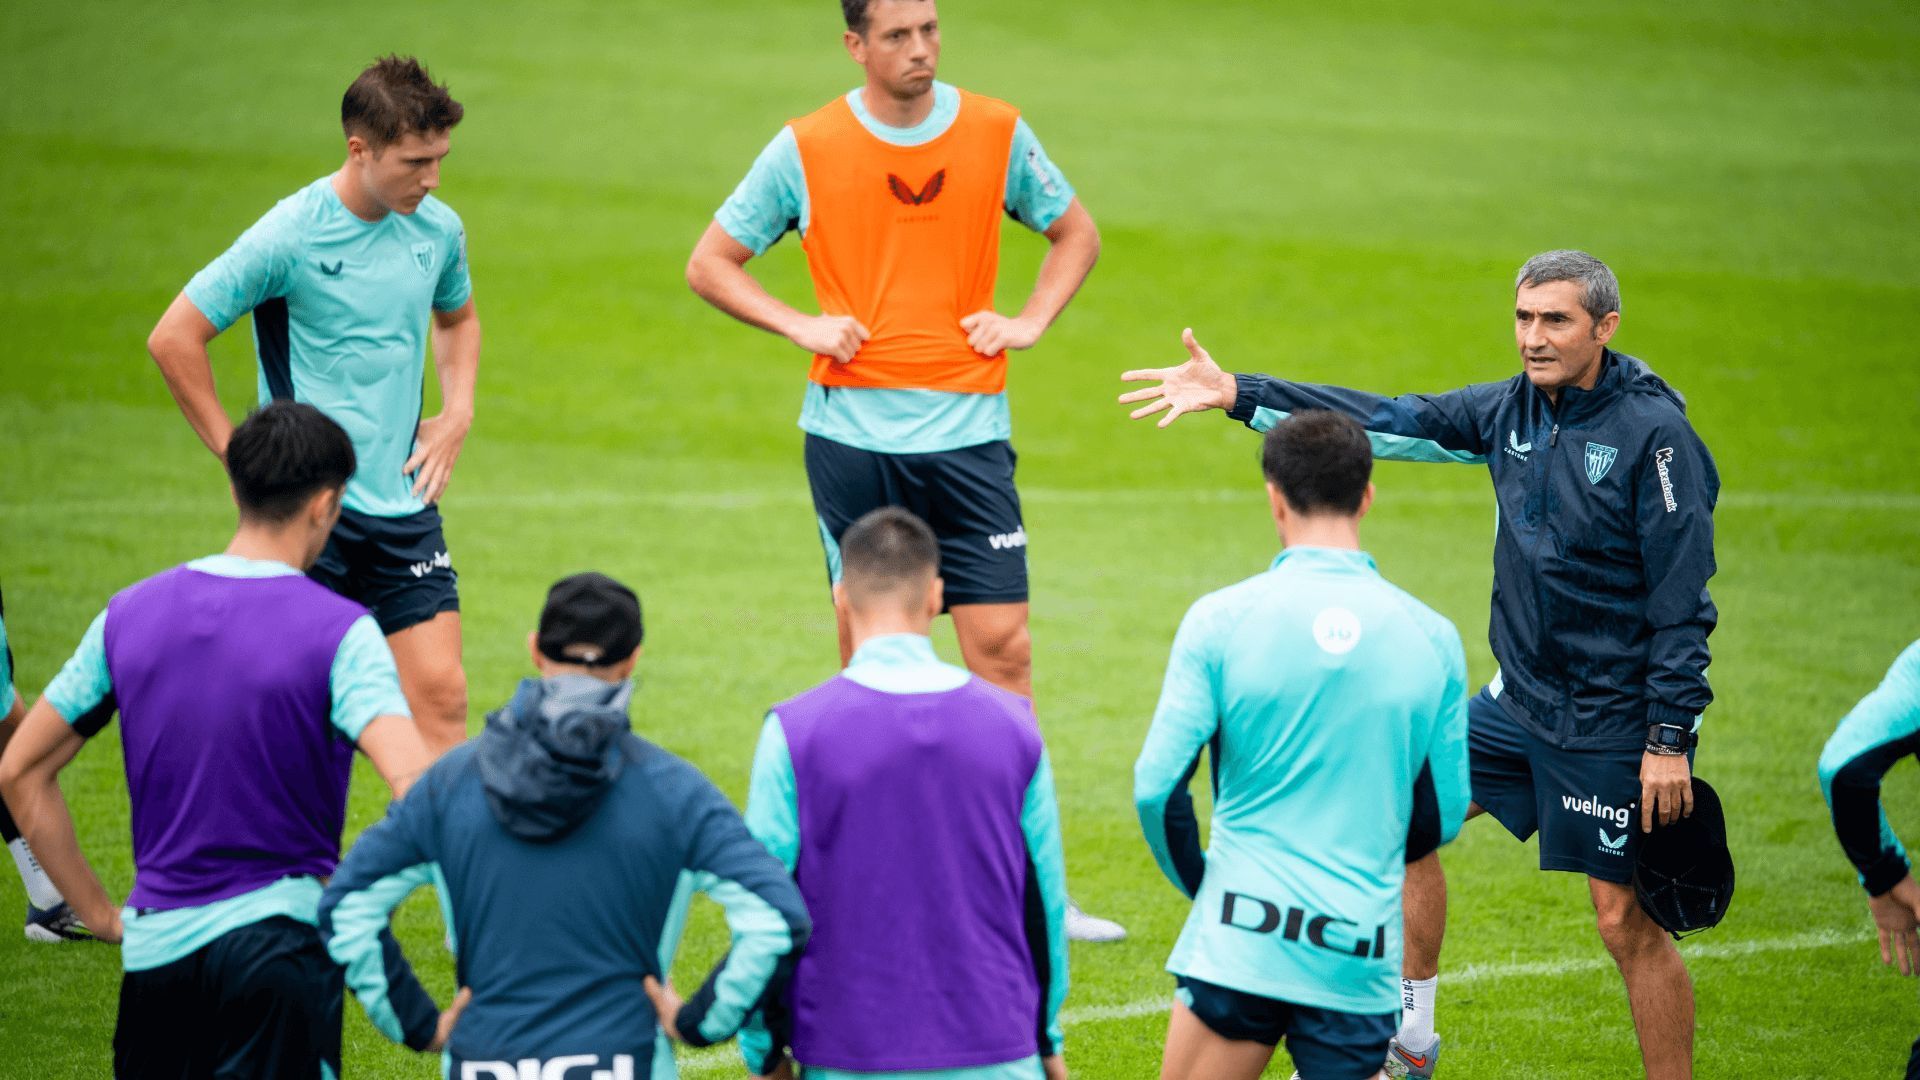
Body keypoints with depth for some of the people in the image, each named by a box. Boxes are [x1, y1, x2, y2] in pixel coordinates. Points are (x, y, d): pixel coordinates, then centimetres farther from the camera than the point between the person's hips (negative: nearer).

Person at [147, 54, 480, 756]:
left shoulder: (439, 230, 5)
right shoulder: (288, 237, -13)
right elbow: (173, 338, -9)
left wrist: (456, 415, 12)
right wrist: (236, 455, -8)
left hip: (404, 504, 5)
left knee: (441, 695, -5)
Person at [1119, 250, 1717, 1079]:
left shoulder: (1654, 433, -17)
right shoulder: (1511, 410, 3)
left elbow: (1684, 598, -17)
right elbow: (1388, 422, 7)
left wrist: (1671, 740, -20)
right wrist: (1237, 394, 1)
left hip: (1610, 722, -8)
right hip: (1519, 699, 8)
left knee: (1625, 919, -5)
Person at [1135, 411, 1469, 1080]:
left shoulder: (1220, 619, -4)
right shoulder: (1431, 636, 3)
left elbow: (1157, 788, -5)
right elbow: (1441, 819, 10)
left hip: (1238, 945, -2)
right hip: (1362, 958, 2)